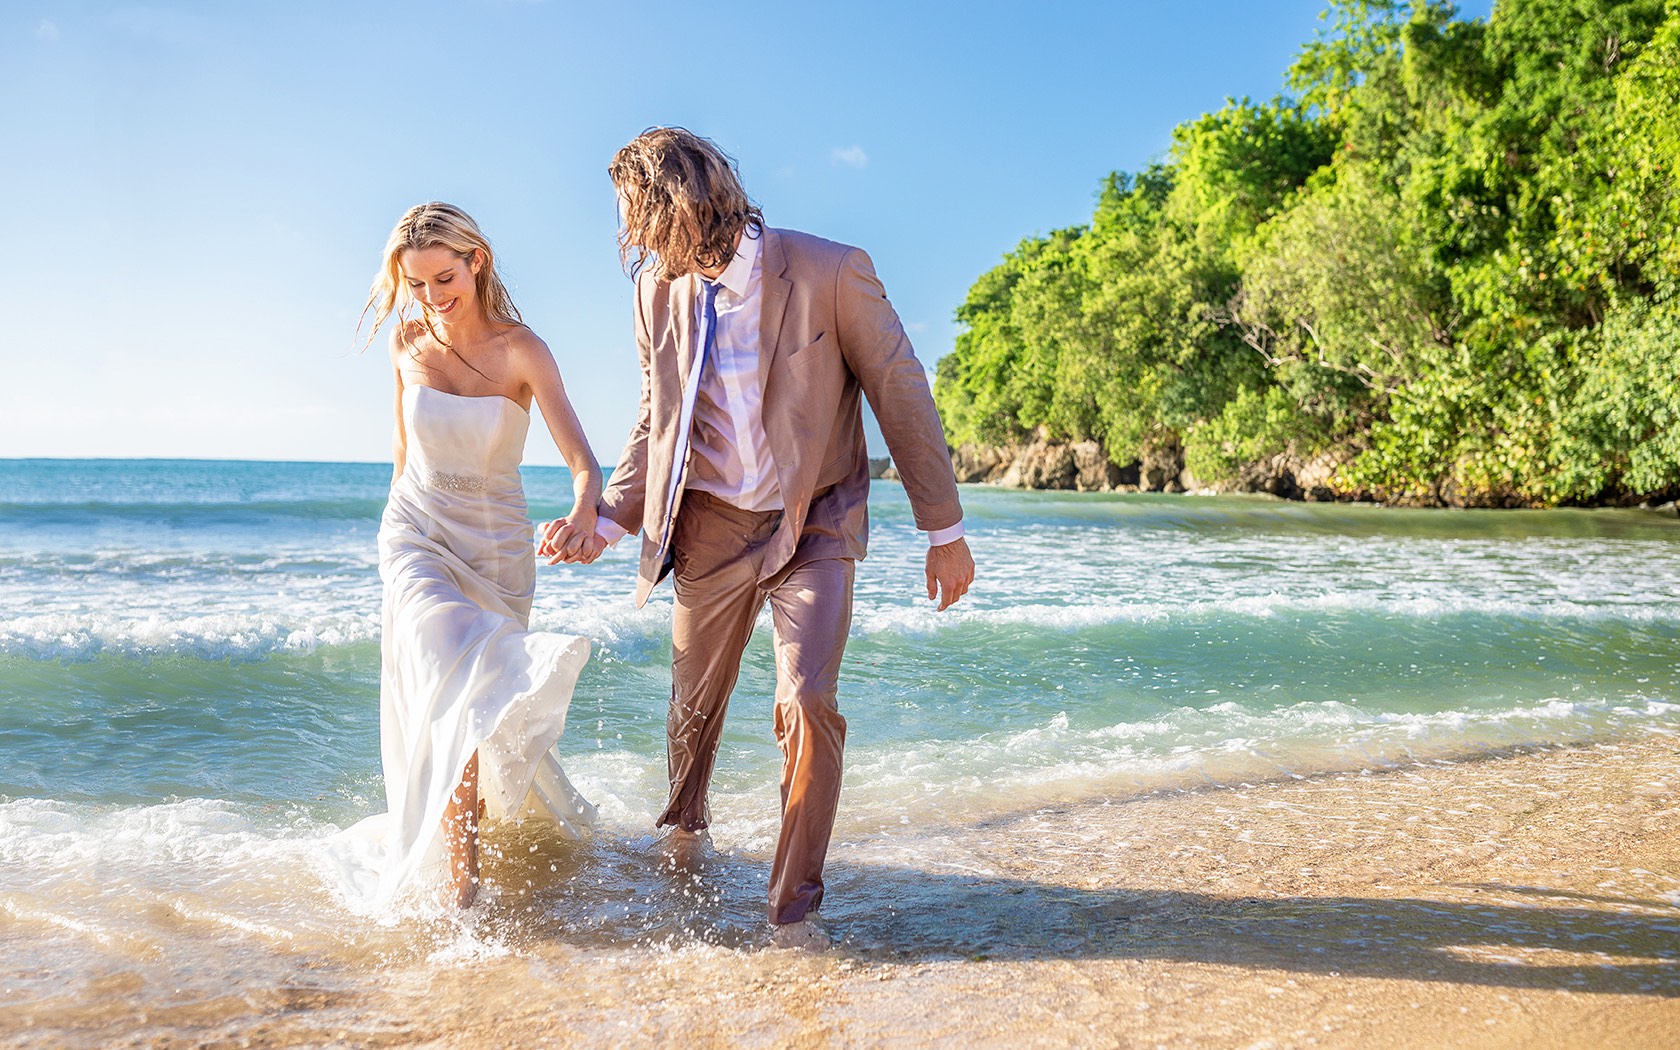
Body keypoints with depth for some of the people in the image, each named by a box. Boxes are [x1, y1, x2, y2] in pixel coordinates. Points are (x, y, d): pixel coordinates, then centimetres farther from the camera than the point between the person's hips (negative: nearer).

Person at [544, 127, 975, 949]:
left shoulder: (831, 273, -17)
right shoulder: (658, 293, -2)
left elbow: (902, 397, -10)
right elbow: (657, 423, 10)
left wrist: (945, 530, -7)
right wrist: (607, 521, 0)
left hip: (813, 524, -3)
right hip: (710, 528, 4)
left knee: (807, 703, -19)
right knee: (694, 703, 18)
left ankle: (794, 905, 0)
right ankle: (683, 831, 49)